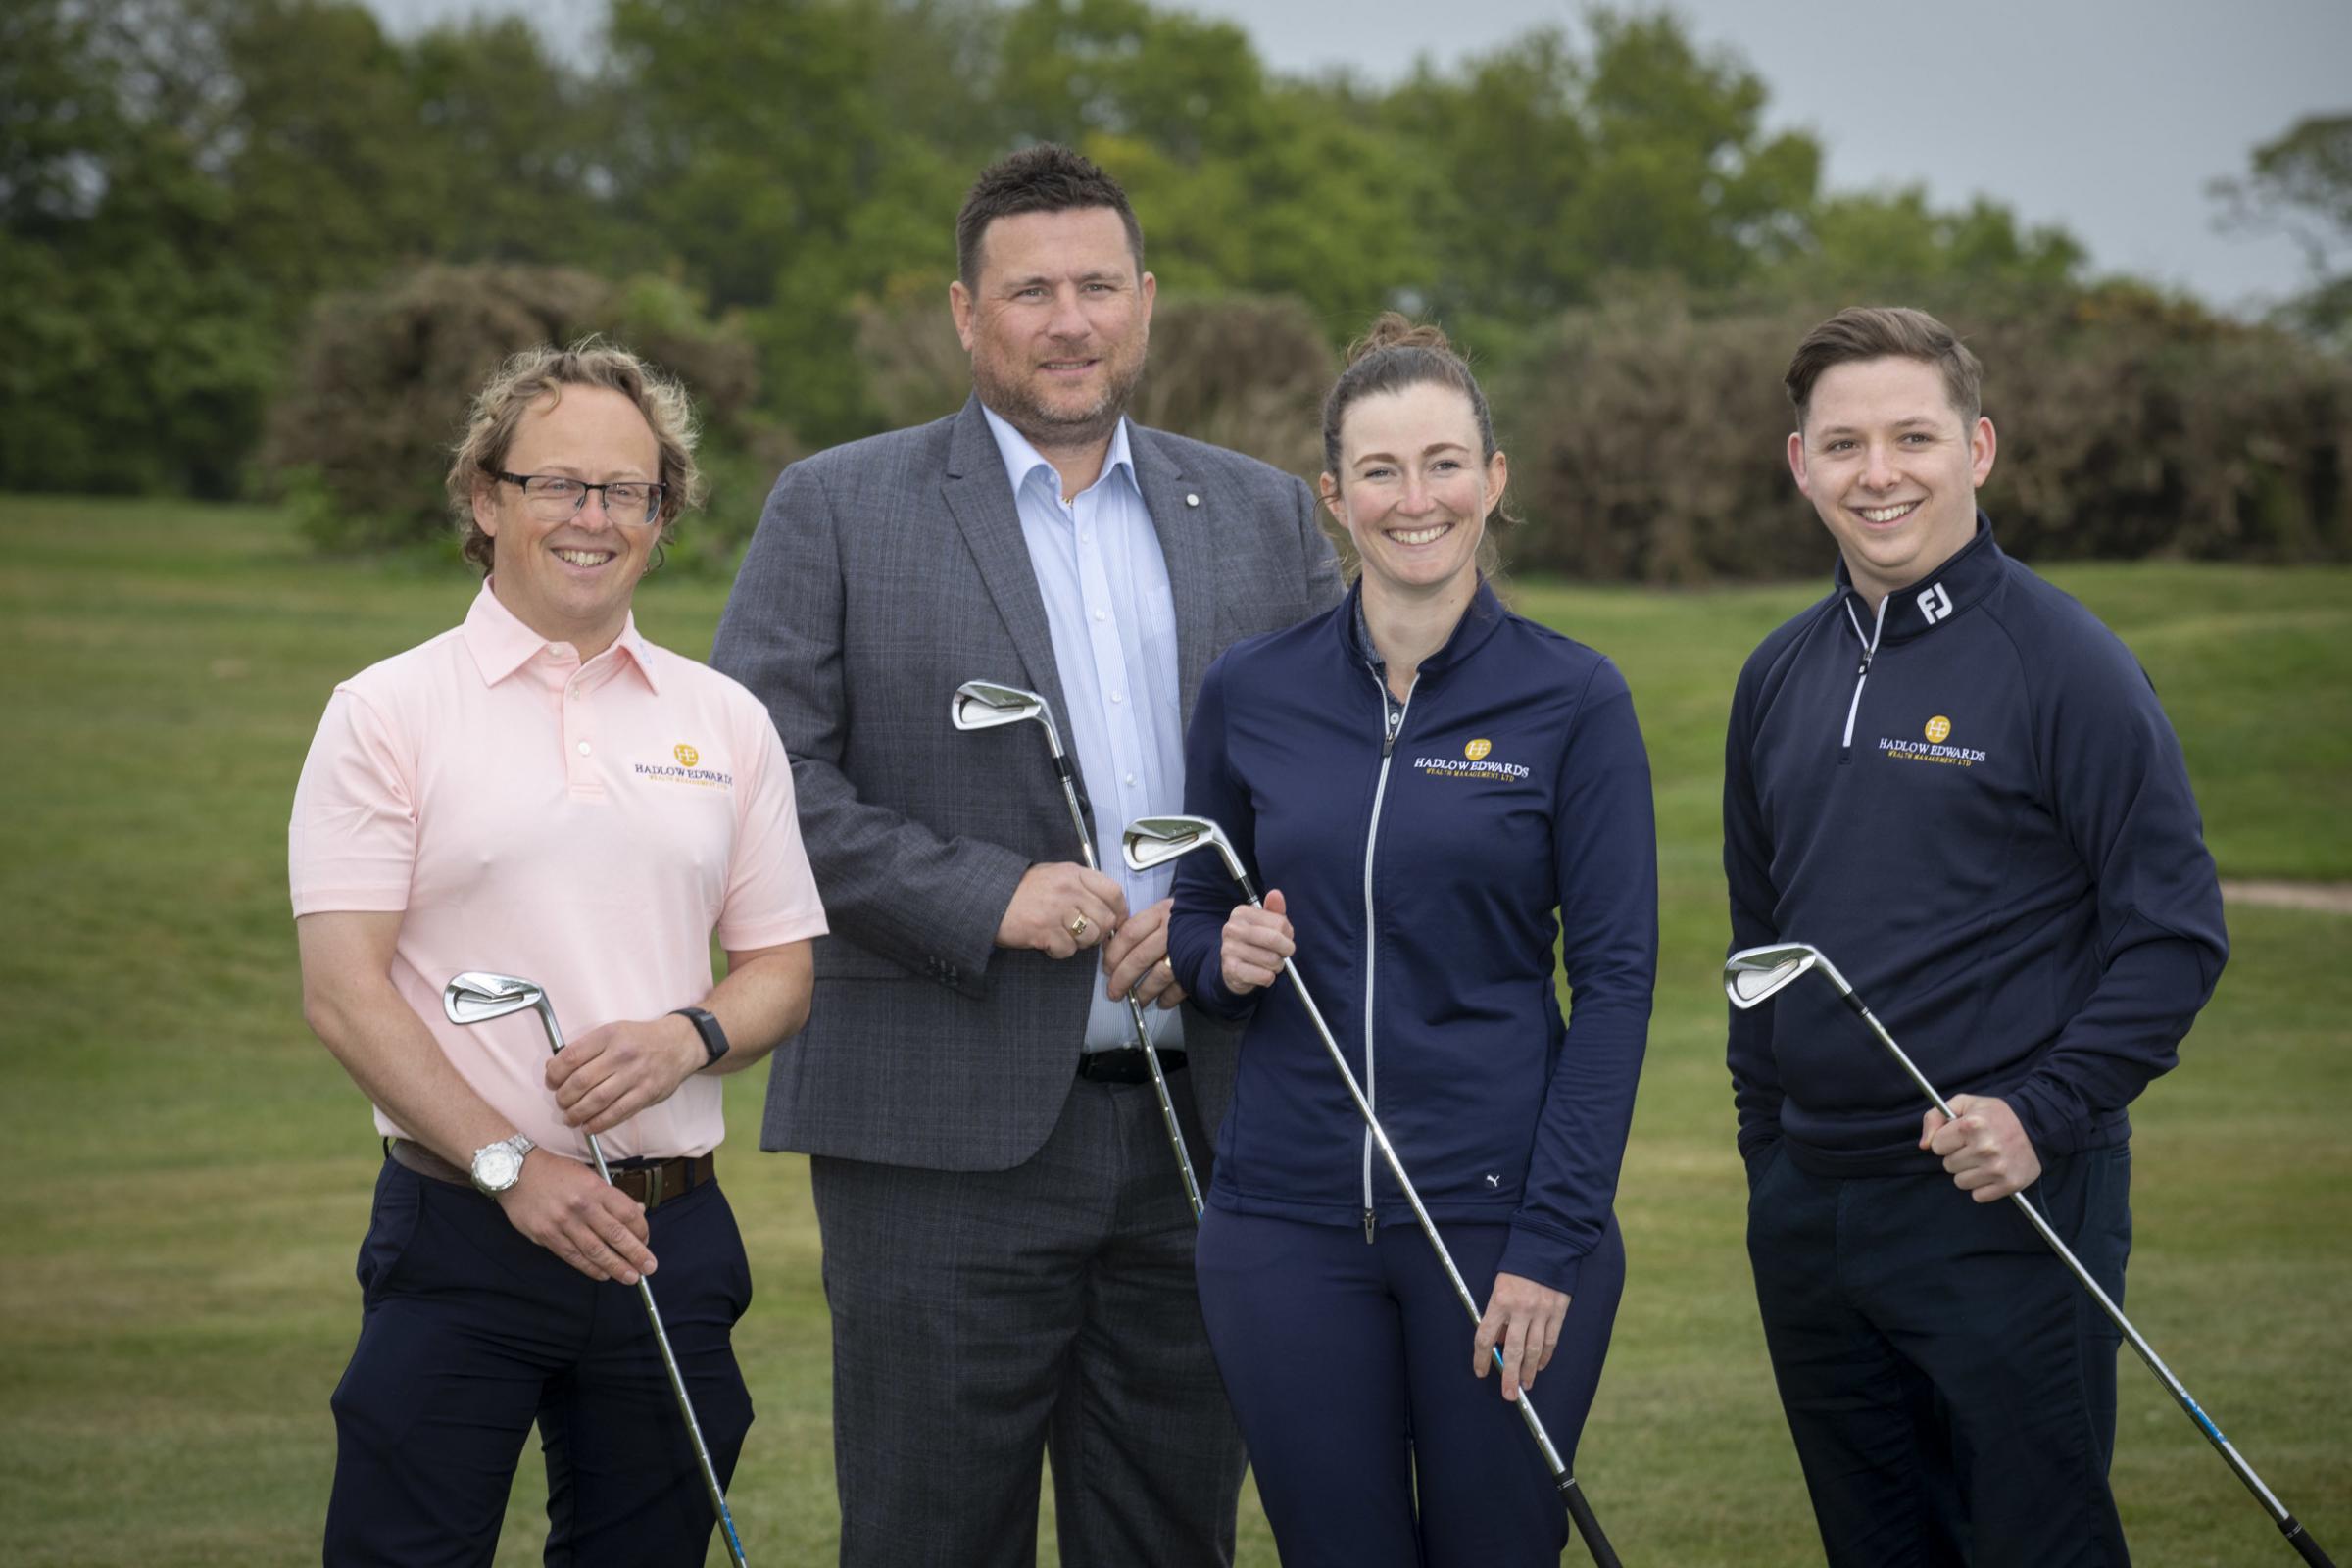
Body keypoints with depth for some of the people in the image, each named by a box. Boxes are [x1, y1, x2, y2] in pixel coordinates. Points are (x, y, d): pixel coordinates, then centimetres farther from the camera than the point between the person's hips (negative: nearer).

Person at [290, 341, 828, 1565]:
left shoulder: (725, 721, 11)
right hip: (460, 1226, -3)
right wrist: (509, 1165, -14)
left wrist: (690, 1038, -9)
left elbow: (782, 966, 14)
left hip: (671, 1230, 3)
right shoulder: (387, 714, 1)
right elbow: (342, 989, -6)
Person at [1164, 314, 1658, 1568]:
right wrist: (1227, 955, -8)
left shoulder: (1572, 699, -3)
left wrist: (1554, 1240, -10)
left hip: (1500, 1214, -2)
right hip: (1288, 1216, 2)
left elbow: (1616, 981, -4)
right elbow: (1194, 915, 16)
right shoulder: (1250, 693, 4)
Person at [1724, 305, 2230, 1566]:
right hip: (1808, 1213, 6)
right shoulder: (1780, 678, 10)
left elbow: (2175, 934, -9)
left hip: (2011, 1212, -6)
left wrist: (2042, 1115, -18)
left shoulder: (2063, 662, -8)